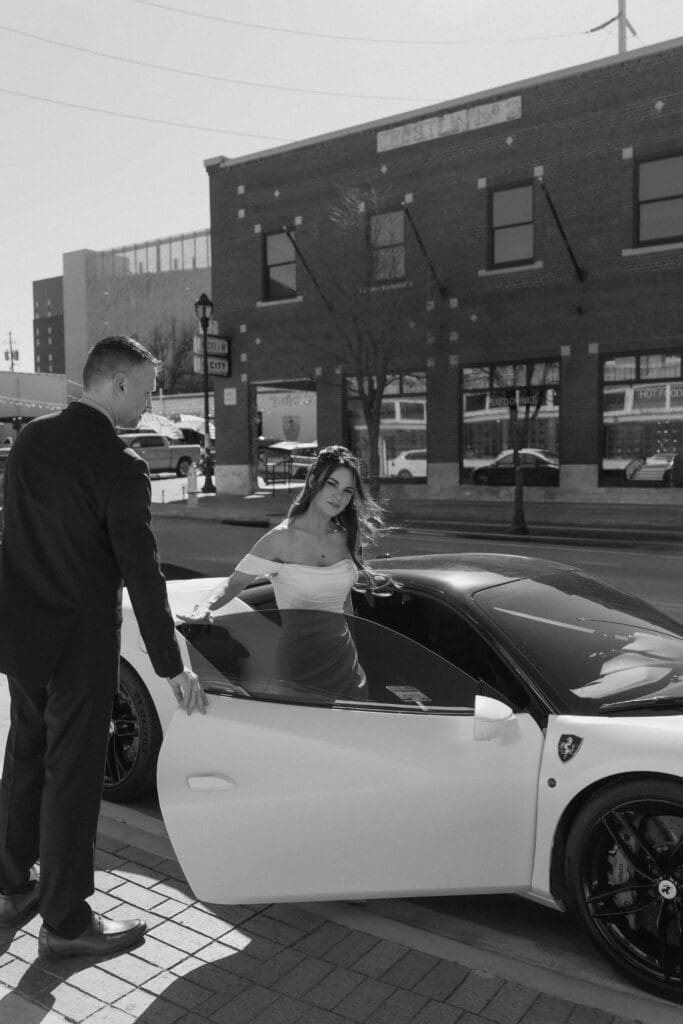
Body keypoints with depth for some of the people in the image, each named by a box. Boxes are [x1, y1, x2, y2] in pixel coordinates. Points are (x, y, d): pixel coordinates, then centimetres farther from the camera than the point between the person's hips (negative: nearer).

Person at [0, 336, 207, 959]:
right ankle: (66, 923, 21)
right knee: (72, 775, 5)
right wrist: (173, 666, -13)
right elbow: (142, 572, -19)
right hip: (78, 640, -7)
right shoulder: (119, 466, -20)